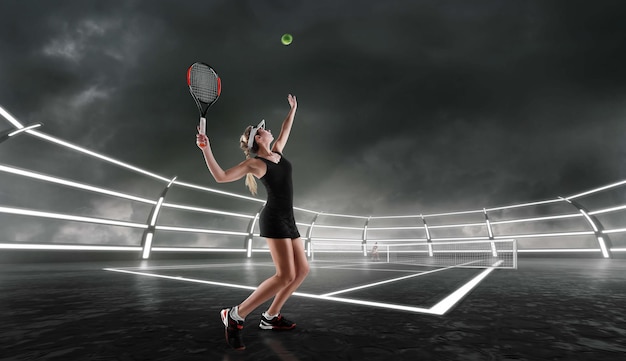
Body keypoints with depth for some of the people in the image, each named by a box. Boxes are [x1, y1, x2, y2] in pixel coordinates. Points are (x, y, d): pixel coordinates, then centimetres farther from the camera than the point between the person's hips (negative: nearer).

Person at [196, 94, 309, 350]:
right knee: (285, 276, -17)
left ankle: (270, 317, 15)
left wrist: (293, 108, 38)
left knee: (302, 269, 8)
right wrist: (206, 149, -22)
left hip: (287, 220, 9)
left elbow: (285, 130, 33)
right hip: (274, 219, -9)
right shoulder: (255, 163, -7)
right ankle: (235, 315, -7)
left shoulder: (277, 151, 14)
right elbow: (221, 176, -12)